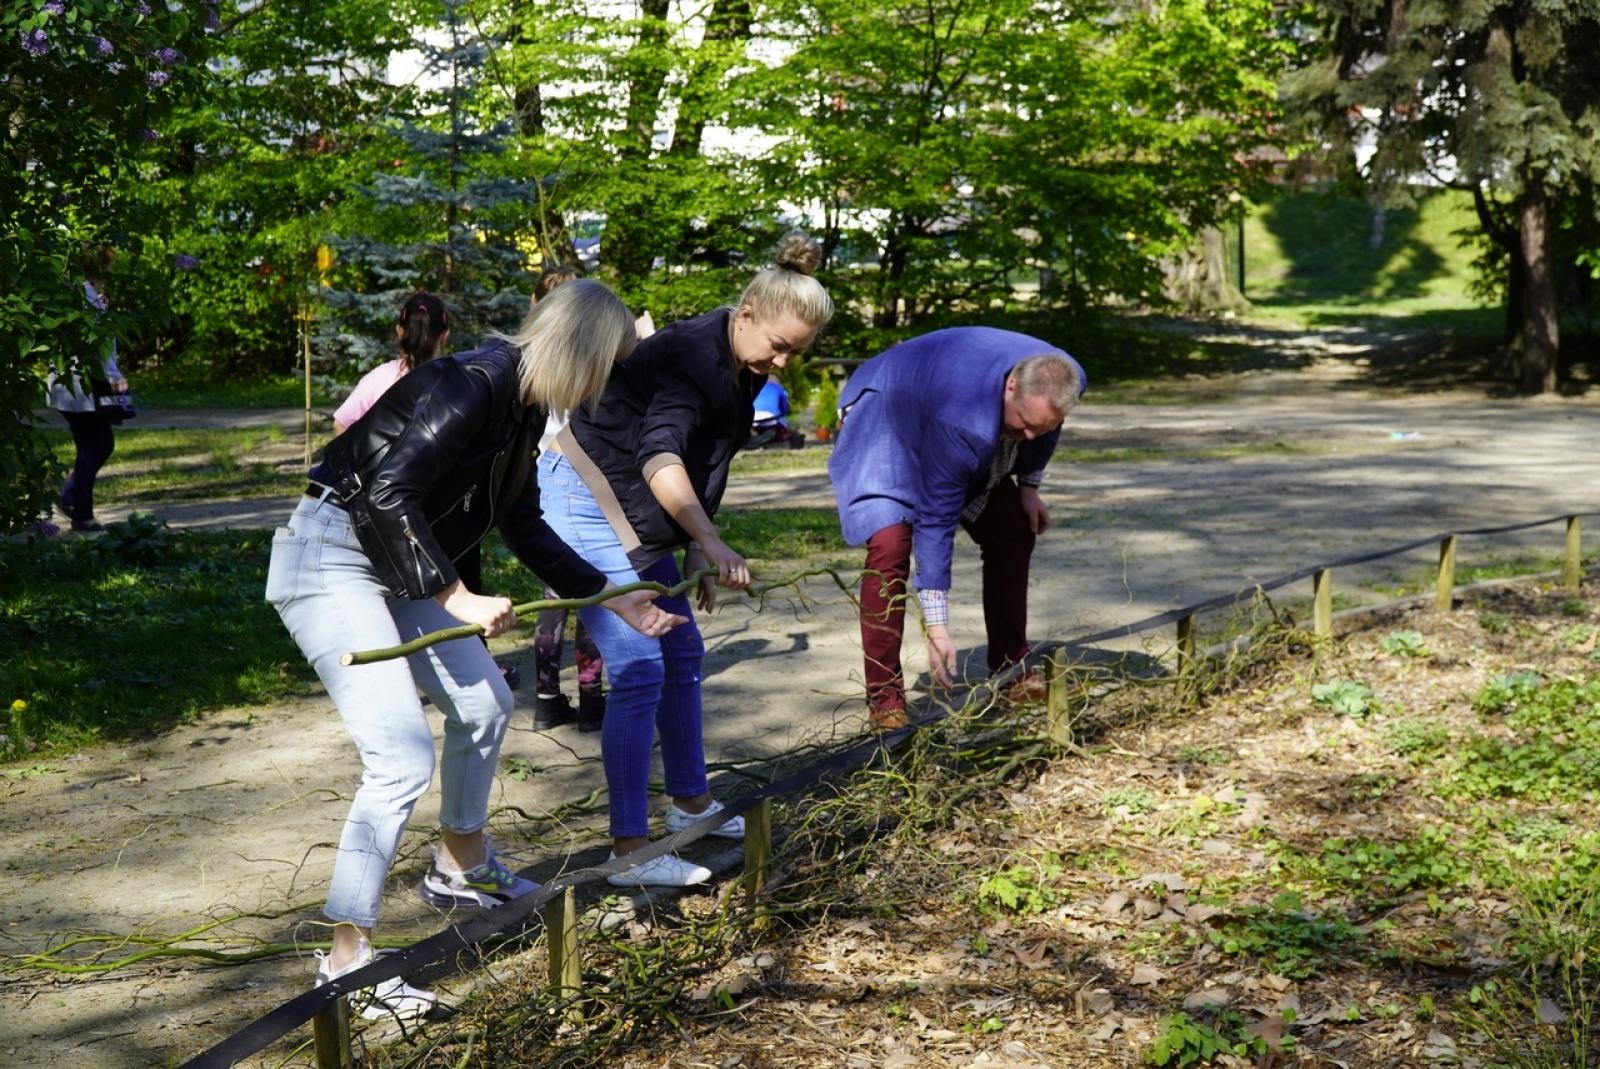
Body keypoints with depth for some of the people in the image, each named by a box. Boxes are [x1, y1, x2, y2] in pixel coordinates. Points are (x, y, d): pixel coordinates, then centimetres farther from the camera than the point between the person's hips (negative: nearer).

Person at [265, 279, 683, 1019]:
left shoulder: (521, 407, 7)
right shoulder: (473, 386, -22)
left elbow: (523, 526, 18)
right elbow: (389, 493, -29)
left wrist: (614, 599, 21)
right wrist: (456, 597, -28)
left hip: (391, 570, 10)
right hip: (328, 563, -10)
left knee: (483, 704, 19)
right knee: (403, 758, -15)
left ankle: (460, 870, 40)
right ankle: (346, 960, -6)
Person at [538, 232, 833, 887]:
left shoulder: (737, 369, 7)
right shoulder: (692, 354, -23)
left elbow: (700, 466, 16)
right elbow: (660, 457, -36)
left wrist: (699, 556, 12)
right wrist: (710, 542, -42)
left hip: (632, 516, 10)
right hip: (586, 502, -10)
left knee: (682, 654, 17)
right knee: (639, 671, -13)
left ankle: (690, 803, 33)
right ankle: (628, 851, -8)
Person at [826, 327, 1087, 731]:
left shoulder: (1066, 382, -25)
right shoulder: (961, 421, -44)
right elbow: (935, 520, -37)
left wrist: (1029, 485, 5)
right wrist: (936, 626, -36)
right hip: (884, 417, -7)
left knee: (1014, 534, 1)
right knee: (889, 546, -25)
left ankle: (1009, 670, 16)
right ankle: (884, 697, -18)